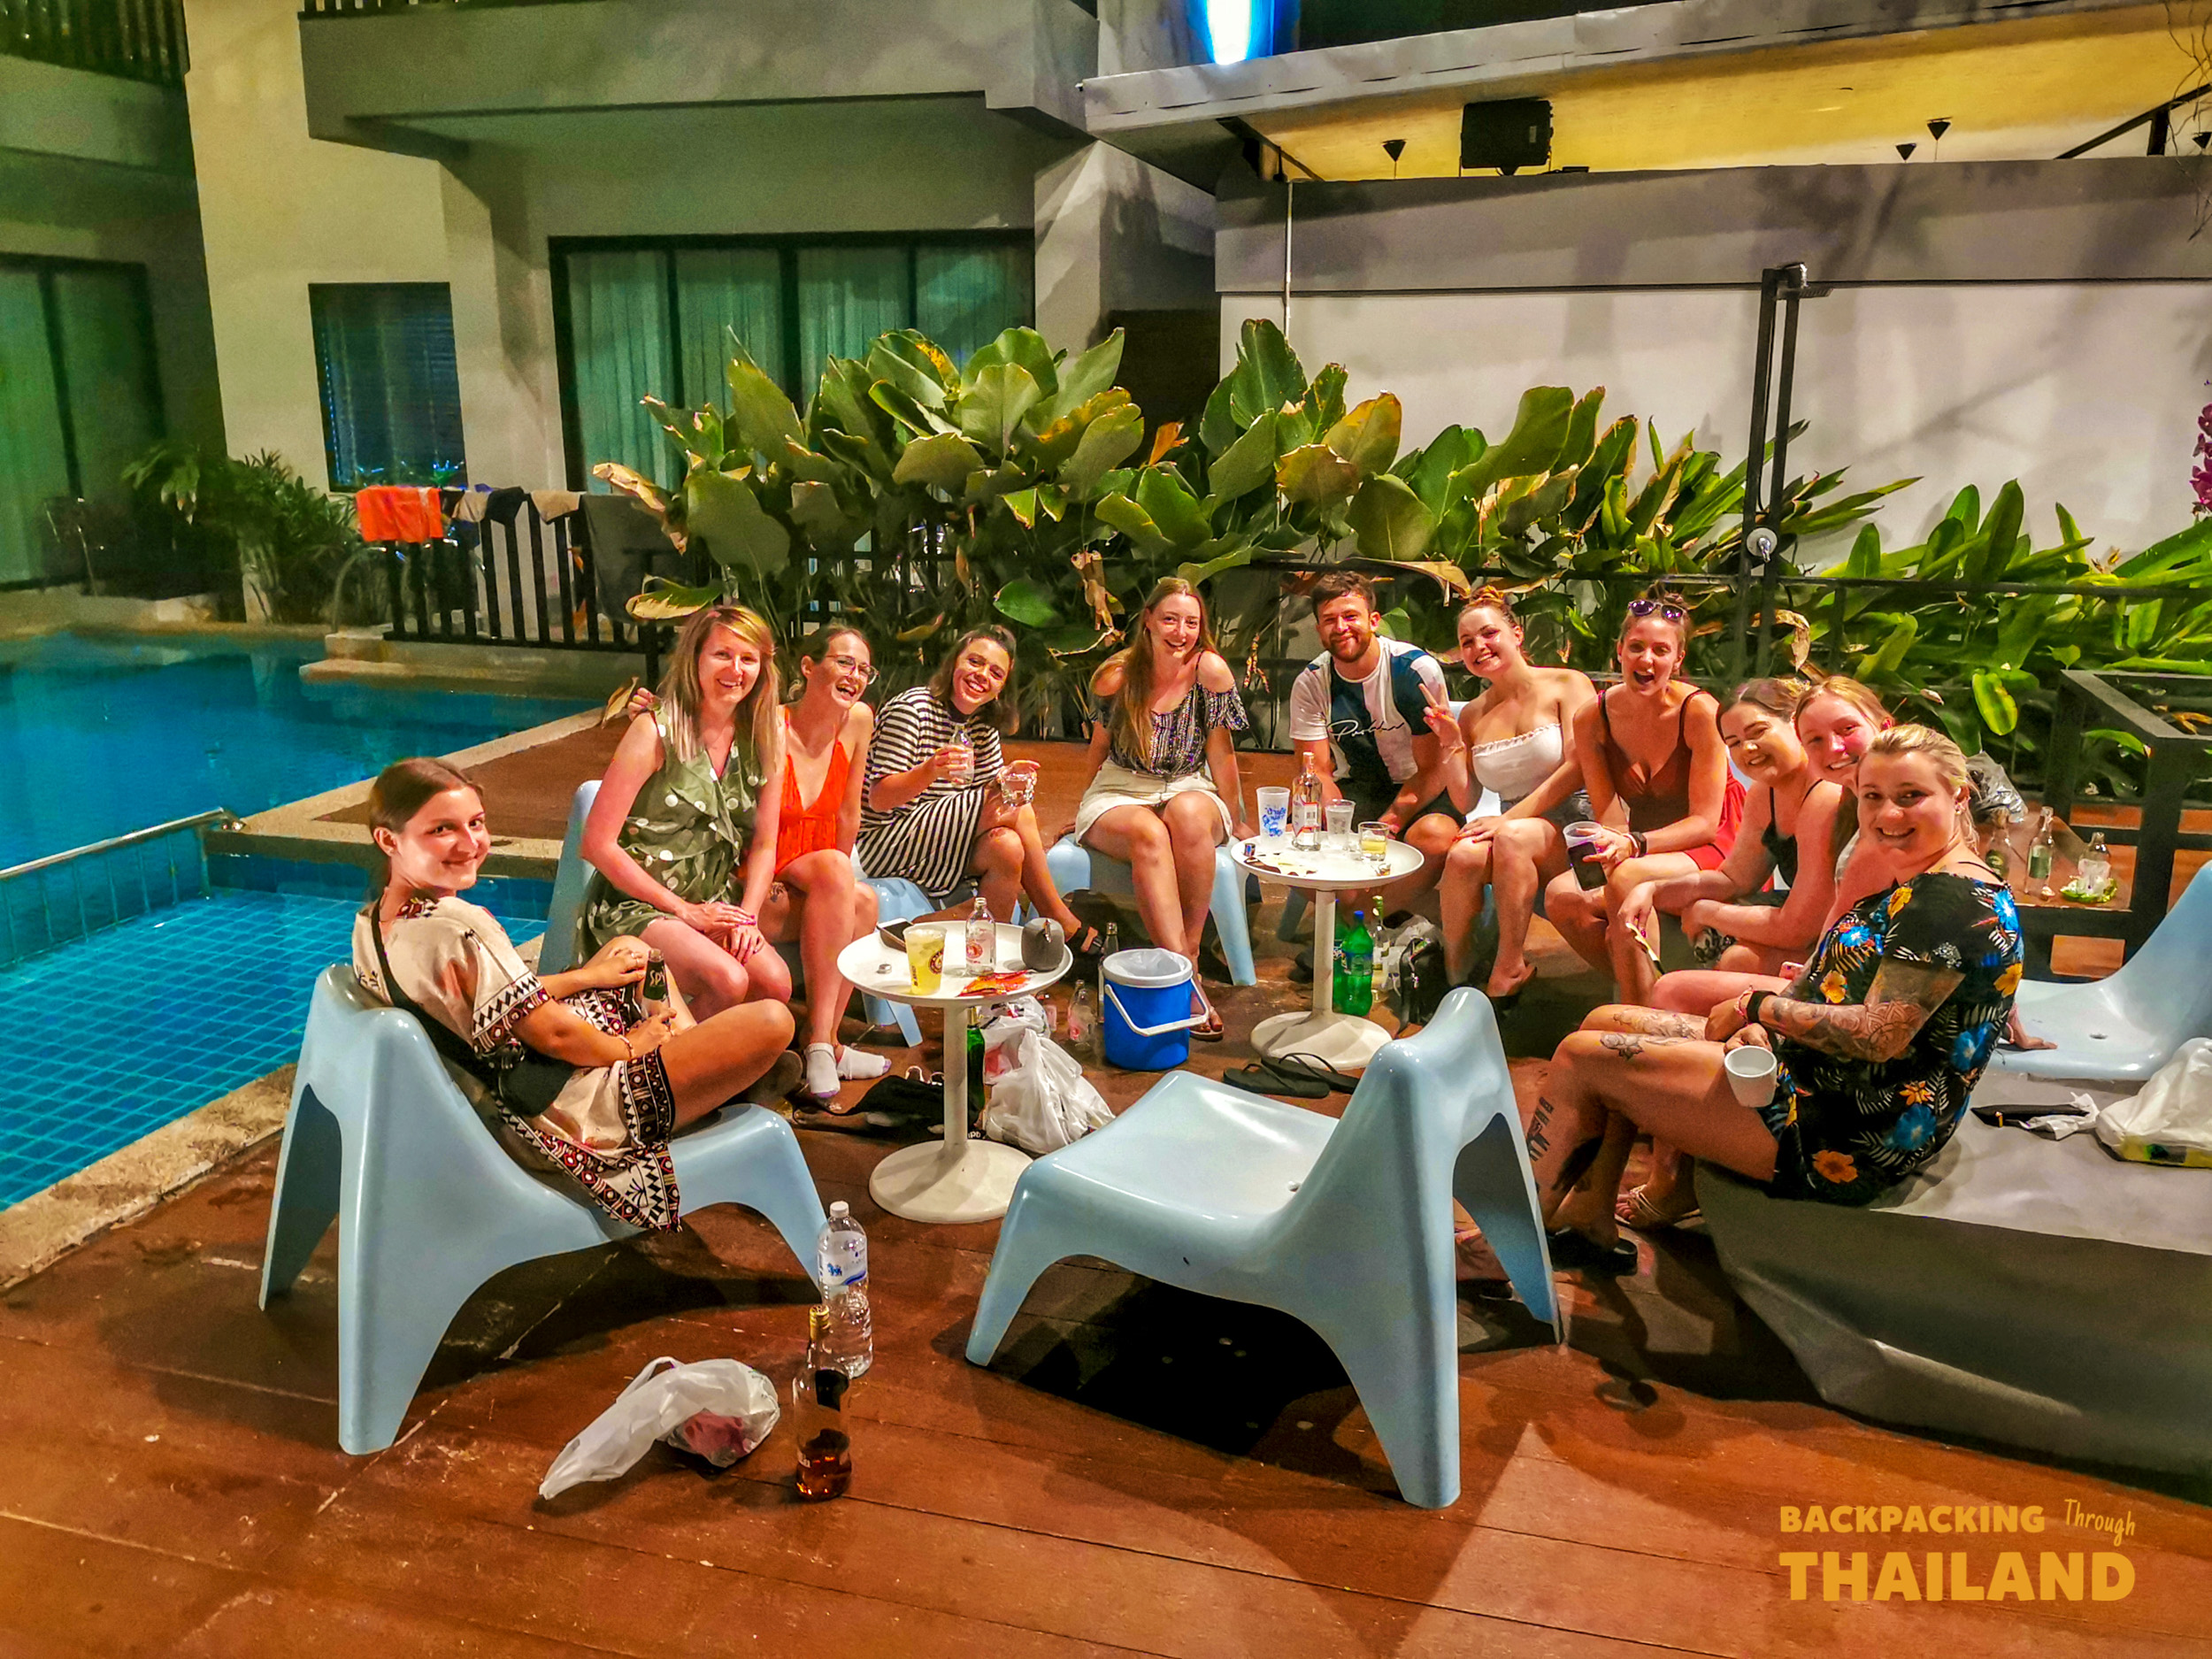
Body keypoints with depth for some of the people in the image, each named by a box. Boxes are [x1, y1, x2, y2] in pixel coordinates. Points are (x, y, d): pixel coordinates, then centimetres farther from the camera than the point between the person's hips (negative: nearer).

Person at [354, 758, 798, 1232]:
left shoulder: (370, 924, 2)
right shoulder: (456, 928, -31)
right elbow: (551, 1034, -26)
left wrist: (589, 975, 11)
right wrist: (628, 1047, -8)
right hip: (576, 1115, -11)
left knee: (627, 946, 29)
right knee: (772, 1021, -12)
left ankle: (712, 1064, 26)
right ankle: (734, 1085, 22)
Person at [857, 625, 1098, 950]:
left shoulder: (984, 723, 7)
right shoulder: (912, 709, -17)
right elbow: (878, 799, -21)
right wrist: (930, 770, -39)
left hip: (937, 839, 8)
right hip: (884, 841, -8)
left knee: (1007, 847, -21)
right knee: (1018, 812, -19)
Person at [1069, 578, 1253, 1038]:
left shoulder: (1210, 670, -10)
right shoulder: (1116, 677, -6)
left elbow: (1221, 753, -3)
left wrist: (1237, 823, 4)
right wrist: (1085, 813, 15)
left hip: (1189, 789, 0)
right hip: (1120, 794, 0)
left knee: (1187, 816, -37)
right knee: (1149, 834, -36)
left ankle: (1189, 949, -27)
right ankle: (1184, 978, -43)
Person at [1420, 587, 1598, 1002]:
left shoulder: (1567, 685, 1)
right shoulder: (1472, 716, 14)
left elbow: (1577, 767, -11)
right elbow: (1464, 802, 11)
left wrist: (1510, 817, -18)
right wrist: (1451, 743, -4)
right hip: (1513, 825, 4)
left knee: (1513, 838, -37)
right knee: (1463, 855, -30)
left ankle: (1507, 974, -27)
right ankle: (1454, 976, -17)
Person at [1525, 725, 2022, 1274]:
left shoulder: (1957, 897, -18)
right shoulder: (1915, 888, 14)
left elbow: (1879, 1035, -26)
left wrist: (1758, 1007, -12)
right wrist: (1757, 1028, -8)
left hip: (1848, 1140, -11)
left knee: (1581, 1056, -9)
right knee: (1605, 1023, 13)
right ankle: (1591, 1218, 10)